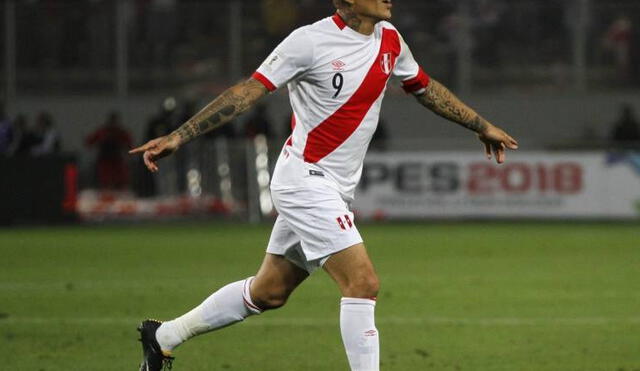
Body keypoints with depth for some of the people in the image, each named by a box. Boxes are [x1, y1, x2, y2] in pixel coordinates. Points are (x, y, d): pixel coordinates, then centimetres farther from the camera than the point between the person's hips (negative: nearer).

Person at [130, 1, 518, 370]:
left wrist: (482, 126, 29)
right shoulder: (311, 41, -18)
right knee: (363, 283, -16)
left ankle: (164, 337, 31)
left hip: (336, 188, 8)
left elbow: (425, 87, 22)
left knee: (269, 292, 15)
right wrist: (179, 137, -20)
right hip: (306, 180, -8)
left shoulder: (389, 40, 4)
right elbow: (249, 91, -17)